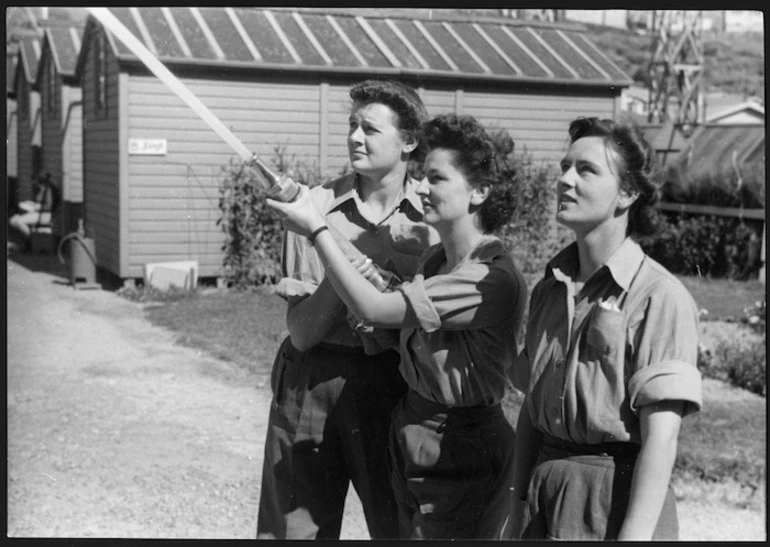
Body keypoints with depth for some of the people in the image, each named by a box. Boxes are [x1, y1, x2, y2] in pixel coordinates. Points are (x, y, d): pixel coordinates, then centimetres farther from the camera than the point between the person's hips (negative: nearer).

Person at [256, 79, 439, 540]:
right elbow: (302, 334, -5)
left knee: (401, 527, 10)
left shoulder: (433, 215, -1)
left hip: (393, 386, 0)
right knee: (293, 526, 7)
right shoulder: (317, 205, -2)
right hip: (312, 385, 0)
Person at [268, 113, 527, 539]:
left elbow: (372, 309, -26)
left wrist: (316, 229, -20)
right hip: (413, 438, 8)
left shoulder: (495, 279, -24)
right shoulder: (436, 258, 4)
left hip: (460, 459, -8)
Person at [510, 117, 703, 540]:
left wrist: (633, 535, -21)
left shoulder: (660, 298, -14)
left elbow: (660, 439, -17)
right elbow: (531, 407, 11)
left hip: (615, 496, -6)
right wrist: (519, 505, 9)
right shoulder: (548, 289, 6)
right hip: (543, 491, 6)